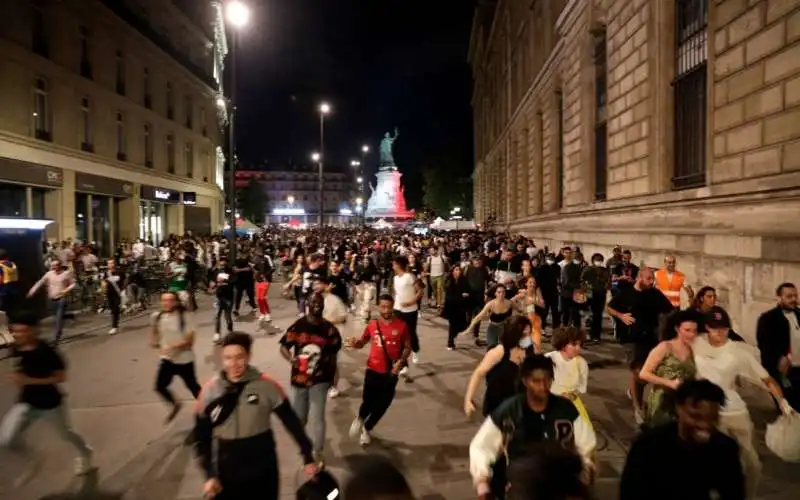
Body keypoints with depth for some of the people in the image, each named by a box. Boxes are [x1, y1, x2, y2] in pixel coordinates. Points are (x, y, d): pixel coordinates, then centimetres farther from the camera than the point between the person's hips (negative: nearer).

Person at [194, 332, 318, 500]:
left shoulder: (267, 386, -12)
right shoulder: (210, 390, -8)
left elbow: (291, 422, -4)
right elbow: (201, 436, 1)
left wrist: (308, 458, -1)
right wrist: (209, 475, -3)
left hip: (263, 472, -1)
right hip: (226, 475, 1)